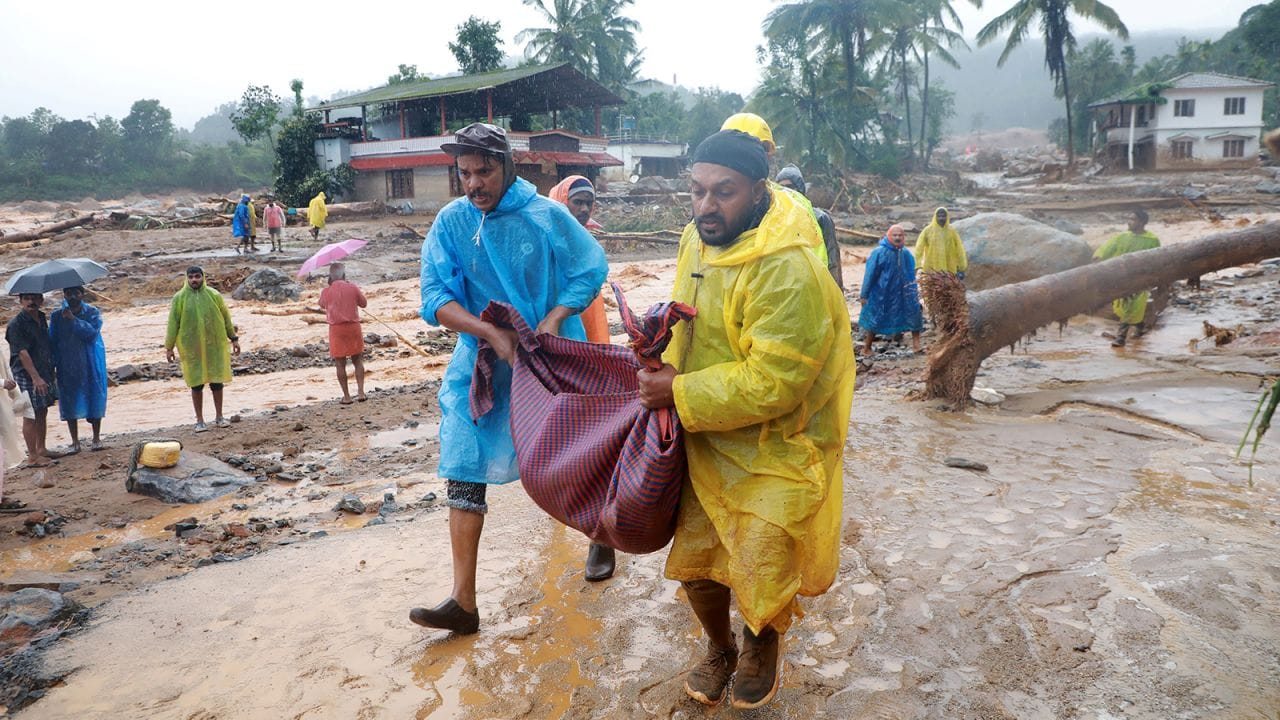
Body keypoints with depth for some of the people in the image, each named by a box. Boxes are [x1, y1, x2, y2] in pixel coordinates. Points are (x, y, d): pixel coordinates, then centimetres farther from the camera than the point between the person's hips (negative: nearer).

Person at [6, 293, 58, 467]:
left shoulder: (42, 318, 9)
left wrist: (51, 372, 19)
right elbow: (22, 353, -20)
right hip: (27, 375, -7)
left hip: (45, 373, 8)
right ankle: (32, 456, 5)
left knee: (42, 412, 15)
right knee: (30, 415, -2)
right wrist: (36, 377, -24)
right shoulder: (16, 324, -15)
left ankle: (41, 449, 26)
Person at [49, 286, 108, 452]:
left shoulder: (93, 313, -2)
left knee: (94, 399, 4)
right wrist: (52, 366, 0)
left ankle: (96, 438, 17)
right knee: (70, 402, 4)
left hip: (91, 366, -2)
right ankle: (75, 441, 15)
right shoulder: (57, 316, 3)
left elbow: (92, 332, -18)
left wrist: (73, 319, -22)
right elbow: (52, 342, 5)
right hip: (67, 367, 2)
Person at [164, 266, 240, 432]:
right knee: (196, 384, 5)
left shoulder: (214, 295, 1)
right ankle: (200, 420, 14)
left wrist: (234, 338, 7)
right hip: (191, 348, -1)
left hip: (214, 346, 1)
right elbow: (173, 323, 1)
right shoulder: (179, 298, -2)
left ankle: (219, 416, 20)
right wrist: (169, 347, 0)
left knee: (217, 382, 6)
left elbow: (226, 317, 8)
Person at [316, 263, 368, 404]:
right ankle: (361, 392, 8)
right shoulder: (352, 287, -5)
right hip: (353, 327, 1)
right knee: (358, 360, 13)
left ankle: (346, 396, 7)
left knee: (340, 363, 7)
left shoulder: (326, 292, -5)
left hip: (336, 329, -1)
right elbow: (364, 304, 7)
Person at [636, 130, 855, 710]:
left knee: (760, 570, 2)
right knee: (695, 557, 12)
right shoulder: (698, 238, -1)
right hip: (707, 441, 7)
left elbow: (771, 382, -29)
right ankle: (719, 648, 42)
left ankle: (762, 646, 38)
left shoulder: (788, 271, -28)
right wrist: (670, 364, -5)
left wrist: (679, 395, -24)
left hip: (775, 449, -6)